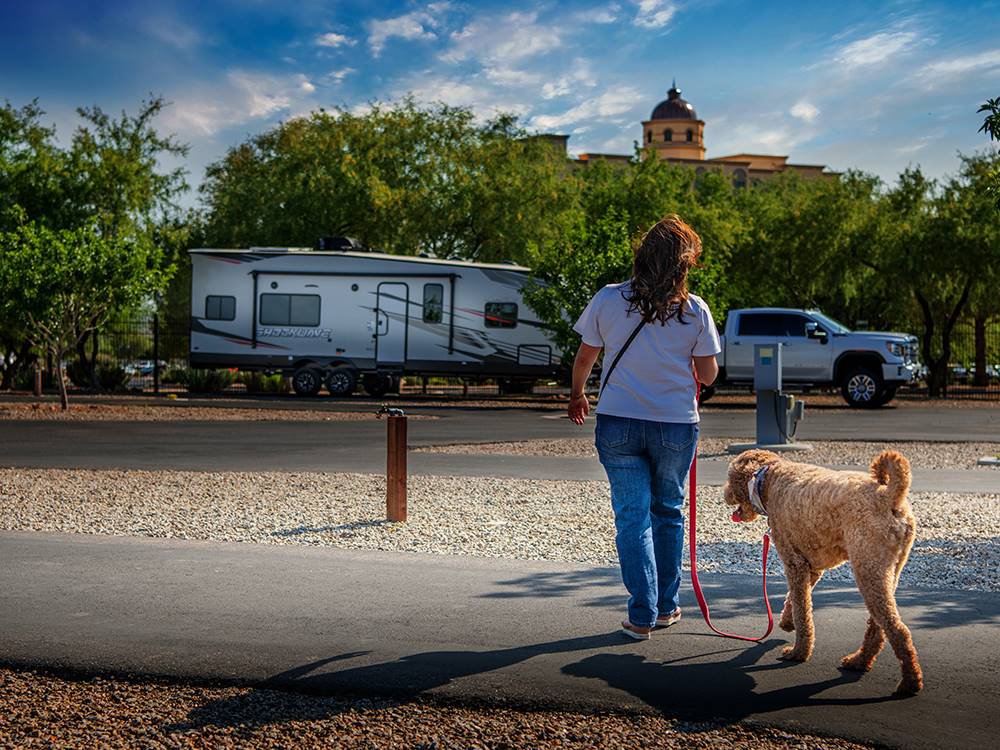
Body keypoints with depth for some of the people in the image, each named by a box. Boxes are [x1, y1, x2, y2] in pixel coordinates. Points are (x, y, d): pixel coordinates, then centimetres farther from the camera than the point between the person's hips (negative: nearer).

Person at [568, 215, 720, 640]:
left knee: (632, 517, 4)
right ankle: (666, 605, 26)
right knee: (668, 513, 17)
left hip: (618, 423, 0)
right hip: (676, 425, 1)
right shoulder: (695, 310, -6)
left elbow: (585, 357, 6)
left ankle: (642, 615, 1)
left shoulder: (608, 300, -5)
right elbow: (708, 375, -1)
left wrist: (577, 395, 24)